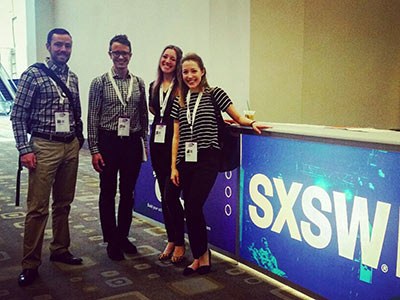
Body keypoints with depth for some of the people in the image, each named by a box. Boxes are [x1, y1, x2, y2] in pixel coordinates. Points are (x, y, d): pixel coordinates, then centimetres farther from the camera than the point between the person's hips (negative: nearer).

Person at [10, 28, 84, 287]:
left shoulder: (72, 78, 11)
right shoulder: (33, 74, -5)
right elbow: (17, 115, -7)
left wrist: (79, 139, 11)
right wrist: (25, 149, -13)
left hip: (71, 147, 6)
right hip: (44, 147, -5)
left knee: (64, 203, 14)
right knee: (38, 207, -3)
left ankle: (60, 250, 28)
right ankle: (31, 264, 8)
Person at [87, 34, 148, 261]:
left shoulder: (139, 83, 7)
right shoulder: (100, 83, -2)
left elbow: (144, 116, 11)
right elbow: (93, 118, -4)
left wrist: (143, 144, 8)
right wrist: (94, 150, -8)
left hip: (132, 143, 3)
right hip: (108, 142, -3)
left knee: (128, 193, 12)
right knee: (108, 193, 6)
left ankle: (123, 236, 27)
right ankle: (112, 241, 19)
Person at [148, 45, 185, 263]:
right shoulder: (154, 86, 12)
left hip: (176, 144, -6)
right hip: (158, 143, 6)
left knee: (171, 195, -7)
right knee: (164, 196, 11)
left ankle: (180, 243, 10)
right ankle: (171, 240, 24)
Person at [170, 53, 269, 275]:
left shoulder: (214, 94, 1)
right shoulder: (180, 102, 12)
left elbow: (238, 118, 3)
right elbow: (176, 137, 11)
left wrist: (252, 123, -19)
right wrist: (174, 167, 6)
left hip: (207, 159, -5)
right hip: (186, 161, 5)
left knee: (193, 208, -11)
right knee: (191, 210, 6)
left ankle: (202, 255, 11)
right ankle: (200, 257, 22)